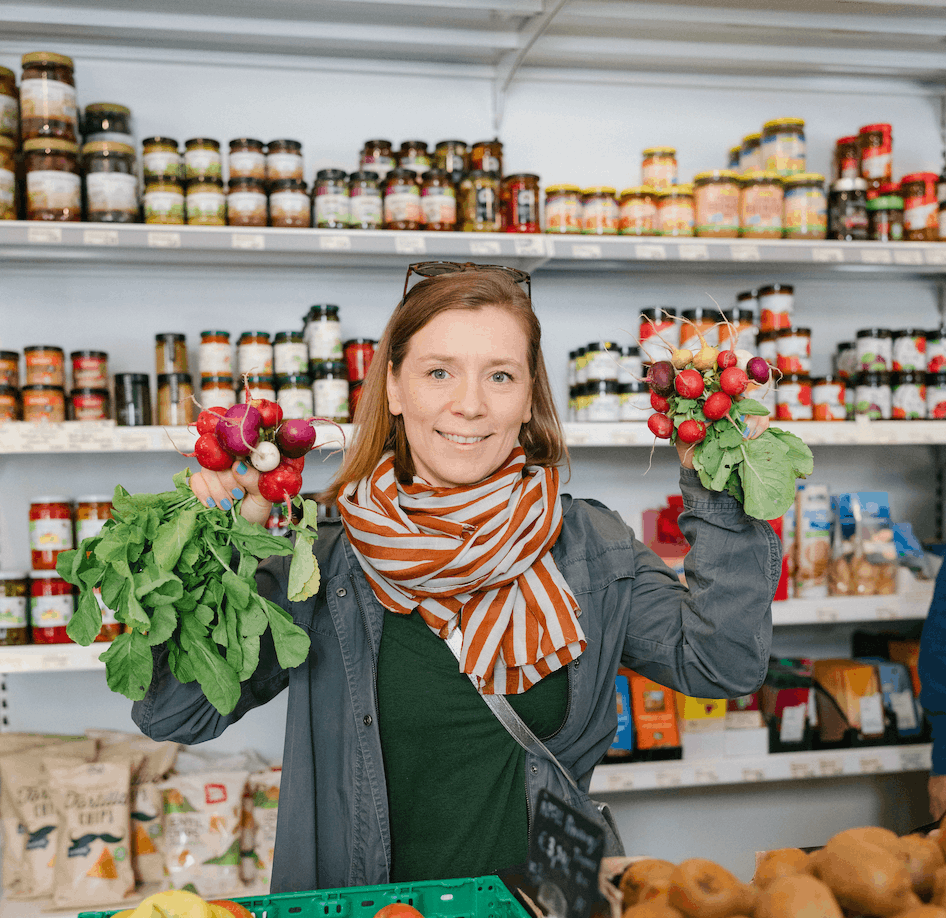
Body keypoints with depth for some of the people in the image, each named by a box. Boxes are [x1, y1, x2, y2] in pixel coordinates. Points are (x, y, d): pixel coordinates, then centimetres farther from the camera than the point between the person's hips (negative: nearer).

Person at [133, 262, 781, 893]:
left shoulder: (592, 550, 0)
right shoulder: (321, 558, -5)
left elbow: (725, 663, -4)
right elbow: (173, 713, -5)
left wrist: (719, 497, -11)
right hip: (361, 909, -1)